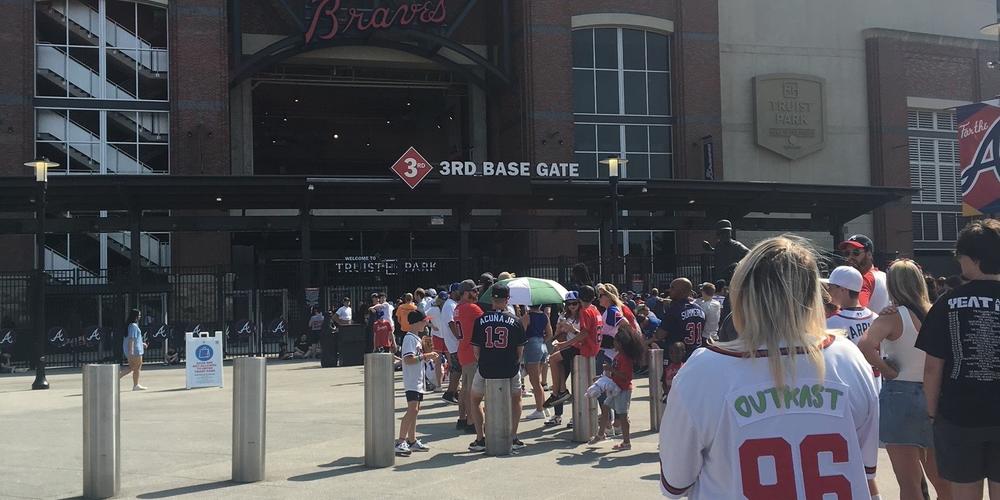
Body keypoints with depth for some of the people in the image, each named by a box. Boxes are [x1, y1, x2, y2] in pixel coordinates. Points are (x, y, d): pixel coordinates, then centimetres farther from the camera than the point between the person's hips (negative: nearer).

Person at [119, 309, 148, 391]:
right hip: (135, 349, -10)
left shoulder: (129, 325, 14)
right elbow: (131, 339, -24)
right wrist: (131, 351, -27)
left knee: (131, 367, 18)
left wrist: (141, 343, 28)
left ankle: (117, 377, 7)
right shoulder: (133, 326, -17)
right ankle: (135, 385, 10)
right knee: (137, 368, 2)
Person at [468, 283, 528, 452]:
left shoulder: (480, 320, -3)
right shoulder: (515, 321, -3)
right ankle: (513, 438, 19)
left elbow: (476, 349, 0)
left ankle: (480, 439, 17)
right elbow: (520, 349, 1)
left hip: (485, 369, 0)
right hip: (510, 369, 0)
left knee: (475, 400, 23)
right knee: (516, 399, 26)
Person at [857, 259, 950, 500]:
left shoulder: (893, 317, -12)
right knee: (941, 480, 18)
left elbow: (865, 345, -28)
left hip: (900, 395, -5)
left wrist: (889, 371, -14)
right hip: (933, 397, 5)